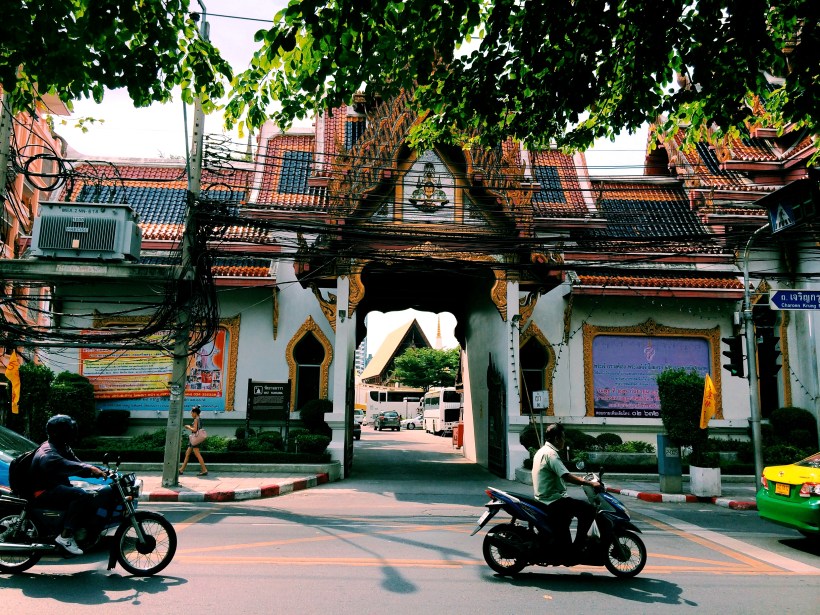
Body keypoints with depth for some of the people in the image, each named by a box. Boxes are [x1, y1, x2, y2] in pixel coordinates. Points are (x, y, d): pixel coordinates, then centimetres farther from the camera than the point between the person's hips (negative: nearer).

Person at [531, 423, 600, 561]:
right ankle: (576, 549, -8)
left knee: (568, 513, 34)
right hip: (553, 500, -11)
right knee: (588, 509, -14)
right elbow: (566, 476, -27)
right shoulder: (551, 454, -17)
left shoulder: (541, 451, 15)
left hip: (543, 498, 11)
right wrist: (590, 483, -22)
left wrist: (581, 480, 22)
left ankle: (566, 552, 38)